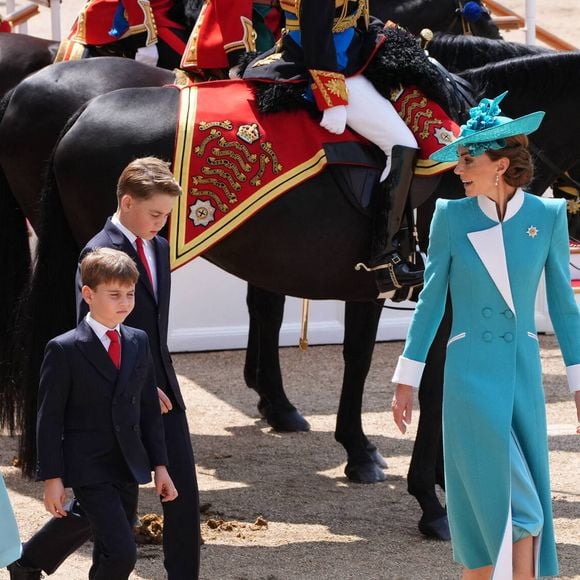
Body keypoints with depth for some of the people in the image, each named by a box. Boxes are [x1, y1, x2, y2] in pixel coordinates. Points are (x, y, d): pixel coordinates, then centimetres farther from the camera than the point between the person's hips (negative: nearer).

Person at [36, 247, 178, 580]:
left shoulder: (139, 342, 8)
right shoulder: (64, 350, -9)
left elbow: (149, 409, 13)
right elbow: (50, 419, -8)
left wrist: (160, 466, 10)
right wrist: (52, 479, -11)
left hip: (130, 468, 6)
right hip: (89, 471, -6)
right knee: (122, 553, -17)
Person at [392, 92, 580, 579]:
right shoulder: (452, 217, -1)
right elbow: (431, 300, 4)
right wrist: (407, 379, 3)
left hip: (523, 373, 2)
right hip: (470, 375, -2)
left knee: (527, 508, 4)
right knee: (513, 506, -4)